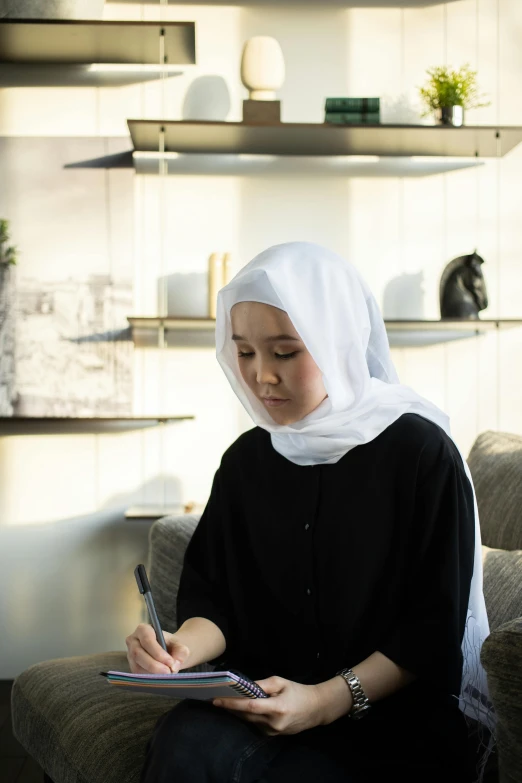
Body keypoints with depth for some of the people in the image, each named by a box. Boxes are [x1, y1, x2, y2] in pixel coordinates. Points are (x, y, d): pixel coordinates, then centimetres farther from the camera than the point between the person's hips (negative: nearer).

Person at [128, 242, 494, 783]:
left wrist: (327, 700, -19)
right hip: (263, 698, 4)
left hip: (392, 723, -4)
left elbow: (433, 629, -7)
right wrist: (183, 647, -15)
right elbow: (213, 595, 9)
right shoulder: (247, 459, 10)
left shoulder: (421, 452, -6)